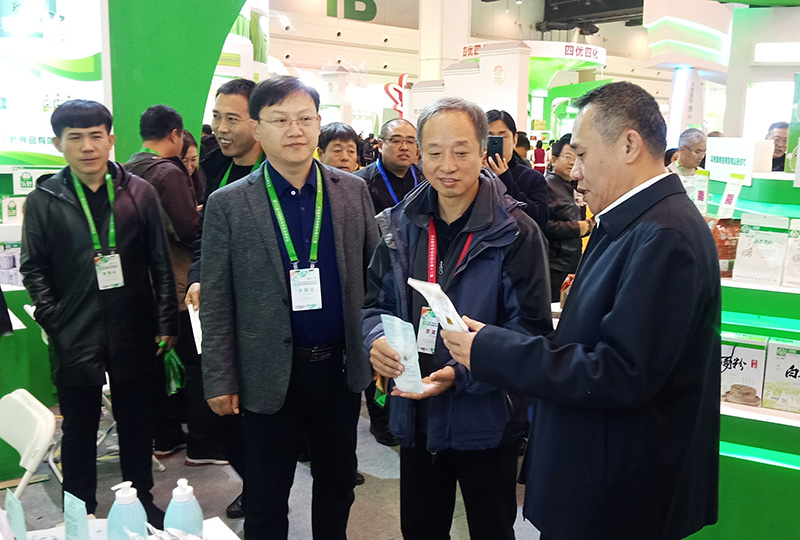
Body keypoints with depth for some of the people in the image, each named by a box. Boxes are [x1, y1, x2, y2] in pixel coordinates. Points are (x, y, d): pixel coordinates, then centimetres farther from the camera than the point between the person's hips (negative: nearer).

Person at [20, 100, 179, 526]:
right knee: (79, 431, 12)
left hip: (134, 335, 1)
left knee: (137, 426, 14)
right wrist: (53, 320, -7)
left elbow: (161, 264, 2)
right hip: (75, 340, 0)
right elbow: (33, 268, 3)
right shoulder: (43, 200, 0)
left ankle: (142, 502, 32)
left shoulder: (140, 193, 1)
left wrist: (166, 324, -1)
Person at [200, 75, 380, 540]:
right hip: (271, 374, -2)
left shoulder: (353, 191, 0)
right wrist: (220, 380, -6)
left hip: (342, 366, 3)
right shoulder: (228, 204, -7)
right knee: (266, 498, 13)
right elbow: (216, 303, -5)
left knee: (339, 482, 21)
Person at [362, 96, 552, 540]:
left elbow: (529, 329, -15)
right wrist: (376, 339, -14)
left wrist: (462, 373, -26)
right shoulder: (401, 225, 1)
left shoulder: (515, 232, -14)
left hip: (486, 418, -4)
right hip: (416, 416, 4)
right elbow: (376, 301, 8)